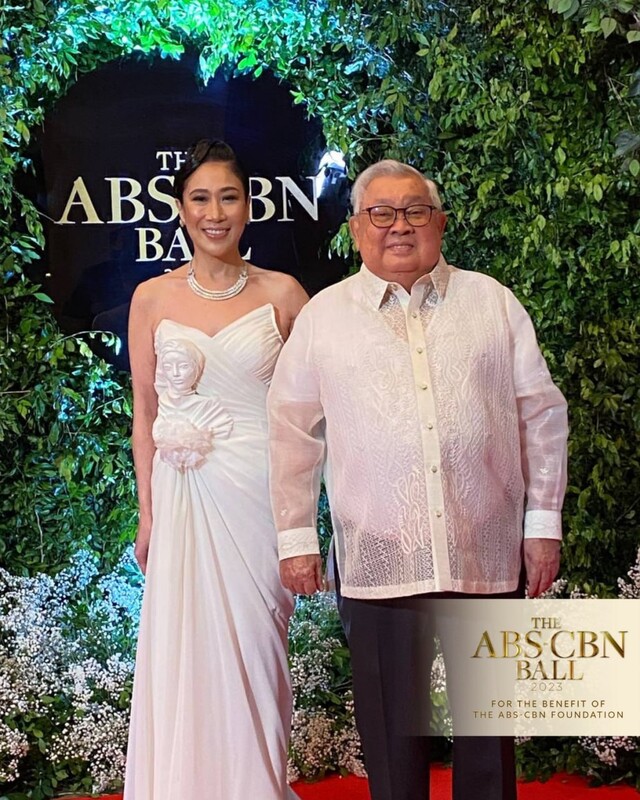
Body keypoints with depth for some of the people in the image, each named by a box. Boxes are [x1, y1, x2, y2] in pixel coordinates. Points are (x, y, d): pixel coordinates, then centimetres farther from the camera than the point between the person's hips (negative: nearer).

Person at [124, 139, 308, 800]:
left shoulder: (282, 294, 1)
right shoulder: (152, 298, 5)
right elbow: (145, 411, 8)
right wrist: (147, 513, 6)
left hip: (261, 491, -1)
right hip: (184, 493, 1)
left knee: (254, 646, 6)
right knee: (184, 652, 6)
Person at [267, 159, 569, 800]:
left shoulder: (492, 302, 7)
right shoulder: (323, 317, 5)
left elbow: (541, 414, 8)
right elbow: (293, 434, 7)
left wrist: (543, 520, 4)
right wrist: (295, 538, 4)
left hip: (487, 554, 1)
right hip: (377, 558, 0)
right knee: (391, 730, 9)